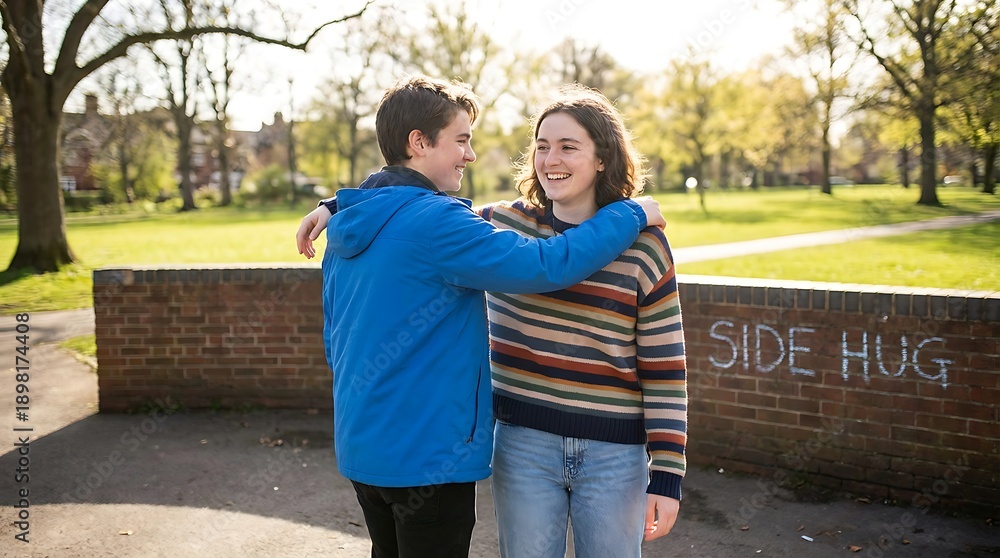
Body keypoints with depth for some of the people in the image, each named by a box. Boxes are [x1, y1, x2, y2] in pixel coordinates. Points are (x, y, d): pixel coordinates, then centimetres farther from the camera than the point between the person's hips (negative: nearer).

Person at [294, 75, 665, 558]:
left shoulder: (352, 225, 7)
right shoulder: (436, 220, -21)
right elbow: (546, 266, -25)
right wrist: (632, 214, -12)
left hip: (360, 445, 9)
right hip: (425, 455, -9)